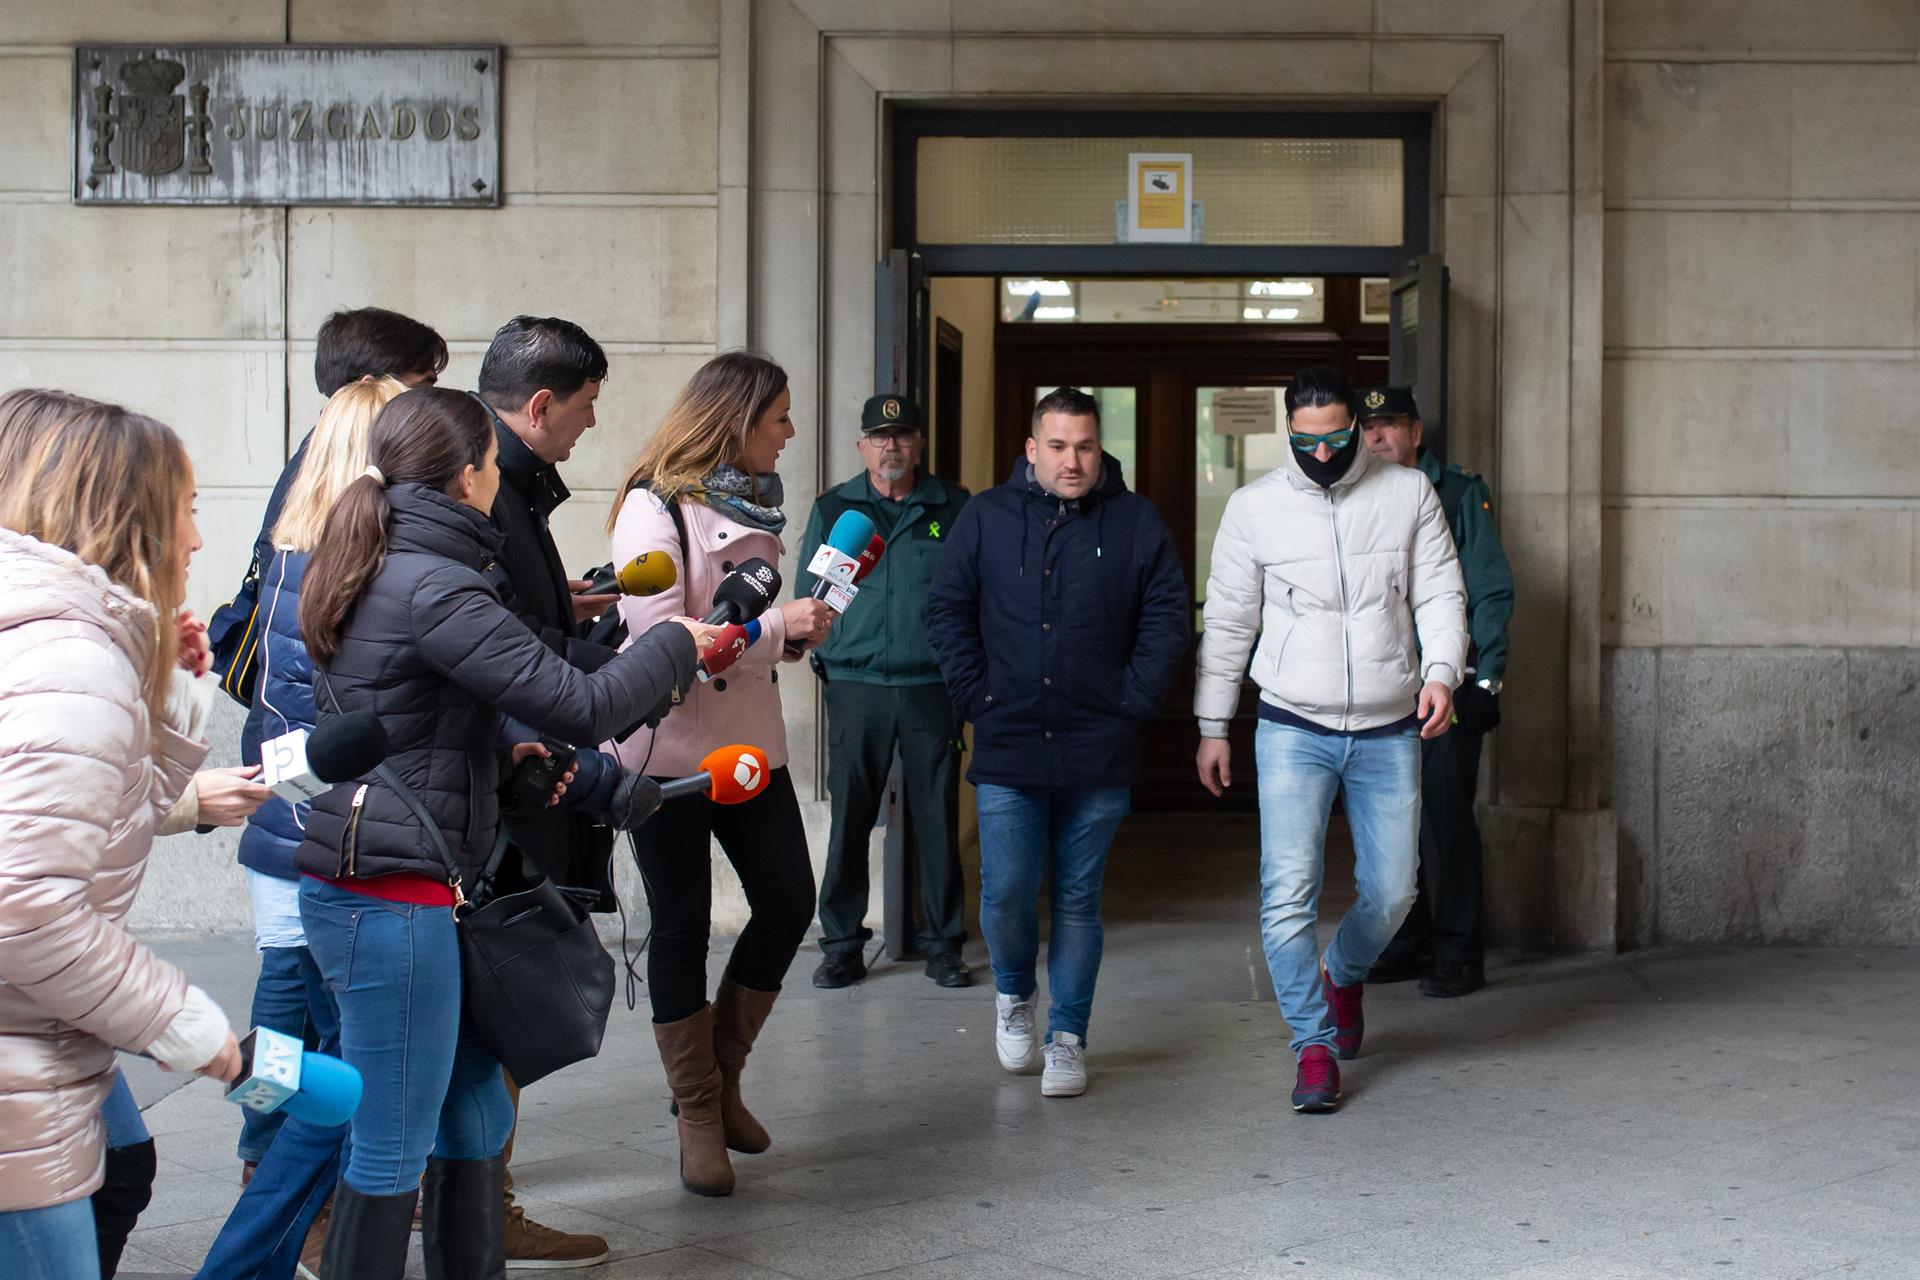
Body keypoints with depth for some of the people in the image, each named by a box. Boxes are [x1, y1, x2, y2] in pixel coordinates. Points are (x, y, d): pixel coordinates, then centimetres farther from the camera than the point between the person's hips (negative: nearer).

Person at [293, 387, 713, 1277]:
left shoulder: (375, 571, 13)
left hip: (357, 887, 10)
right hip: (391, 895, -10)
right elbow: (580, 706, -20)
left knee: (475, 1119, 16)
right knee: (393, 1150, 0)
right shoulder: (435, 587, -17)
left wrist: (514, 757, 16)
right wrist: (674, 644, -4)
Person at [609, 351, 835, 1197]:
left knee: (788, 902, 5)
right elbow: (662, 637, -23)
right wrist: (776, 627, -19)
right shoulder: (653, 507, -13)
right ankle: (698, 1116, 16)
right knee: (681, 930, 3)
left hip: (749, 740, 7)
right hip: (669, 751, -7)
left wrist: (798, 631, 0)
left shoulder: (753, 501, 11)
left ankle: (721, 1074, 24)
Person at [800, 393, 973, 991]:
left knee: (938, 817, 2)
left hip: (932, 686, -1)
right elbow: (807, 595, 16)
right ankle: (841, 943, 13)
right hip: (855, 684, 1)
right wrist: (815, 643, 2)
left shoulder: (953, 508, 7)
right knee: (849, 814, 2)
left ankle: (943, 945, 13)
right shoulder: (832, 509, 11)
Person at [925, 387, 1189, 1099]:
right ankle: (1014, 993, 27)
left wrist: (1132, 704, -4)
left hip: (1099, 753, 0)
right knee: (1006, 893, -3)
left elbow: (1168, 619, 4)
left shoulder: (1136, 524, 5)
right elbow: (947, 612, 7)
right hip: (1007, 750, 0)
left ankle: (1066, 1035, 19)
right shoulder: (986, 518, 5)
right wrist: (978, 699, -2)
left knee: (1079, 900, 7)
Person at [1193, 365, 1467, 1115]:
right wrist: (1212, 725, 7)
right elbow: (1227, 622, 7)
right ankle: (1314, 1045, 1)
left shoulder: (1408, 495, 2)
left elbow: (1440, 593, 3)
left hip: (1389, 733, 1)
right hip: (1293, 730, -1)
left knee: (1392, 891, 6)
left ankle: (1343, 976, 39)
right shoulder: (1254, 506, 0)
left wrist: (1441, 670, -15)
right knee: (1288, 892, -12)